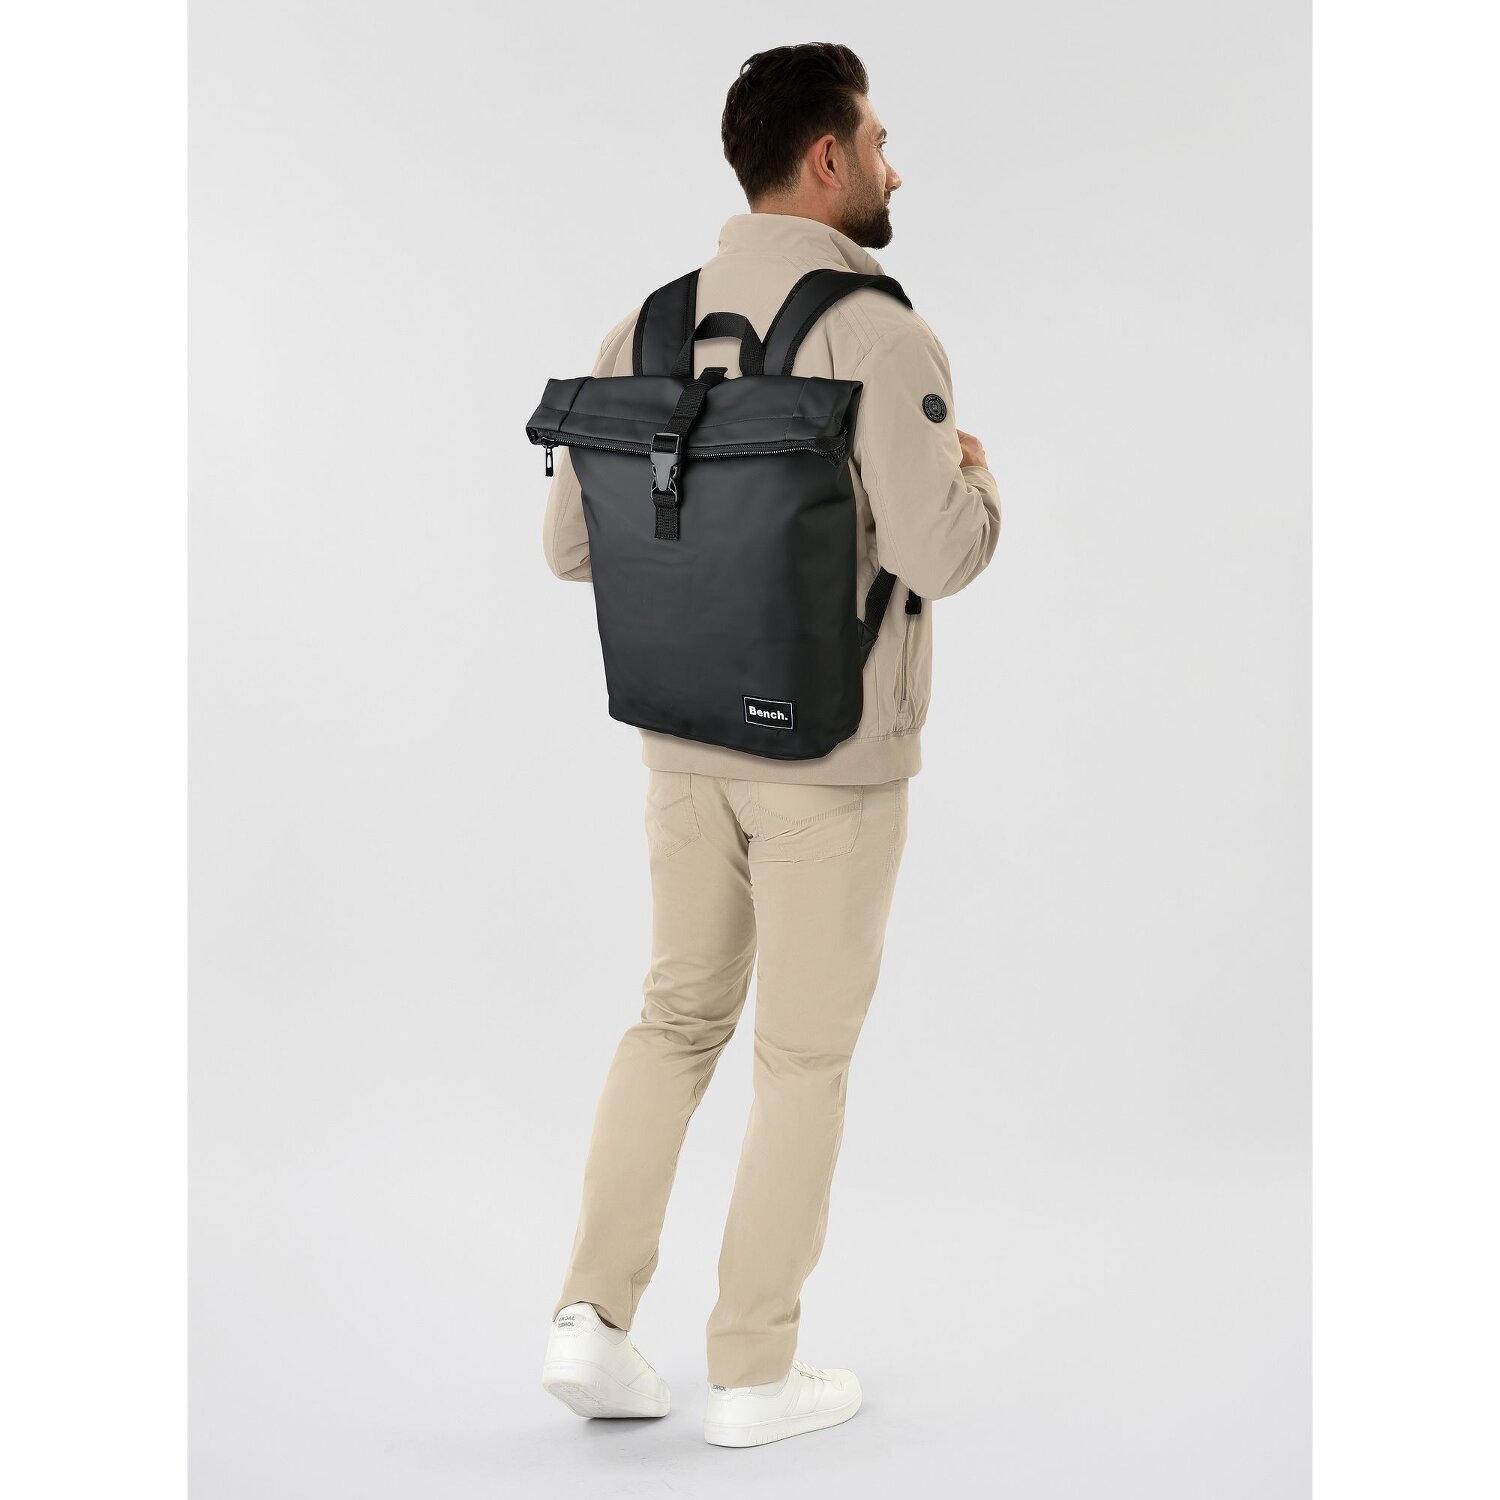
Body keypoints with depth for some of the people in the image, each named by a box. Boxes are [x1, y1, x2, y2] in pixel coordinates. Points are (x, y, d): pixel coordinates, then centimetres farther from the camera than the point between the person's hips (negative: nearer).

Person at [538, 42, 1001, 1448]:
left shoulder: (651, 328, 3)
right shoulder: (875, 332, -17)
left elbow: (572, 544, 4)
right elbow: (935, 554, -26)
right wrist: (974, 480, -2)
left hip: (686, 737, 6)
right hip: (829, 753, -6)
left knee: (679, 1018, 19)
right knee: (804, 1054, 7)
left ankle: (593, 1320, 13)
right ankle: (753, 1372, 16)